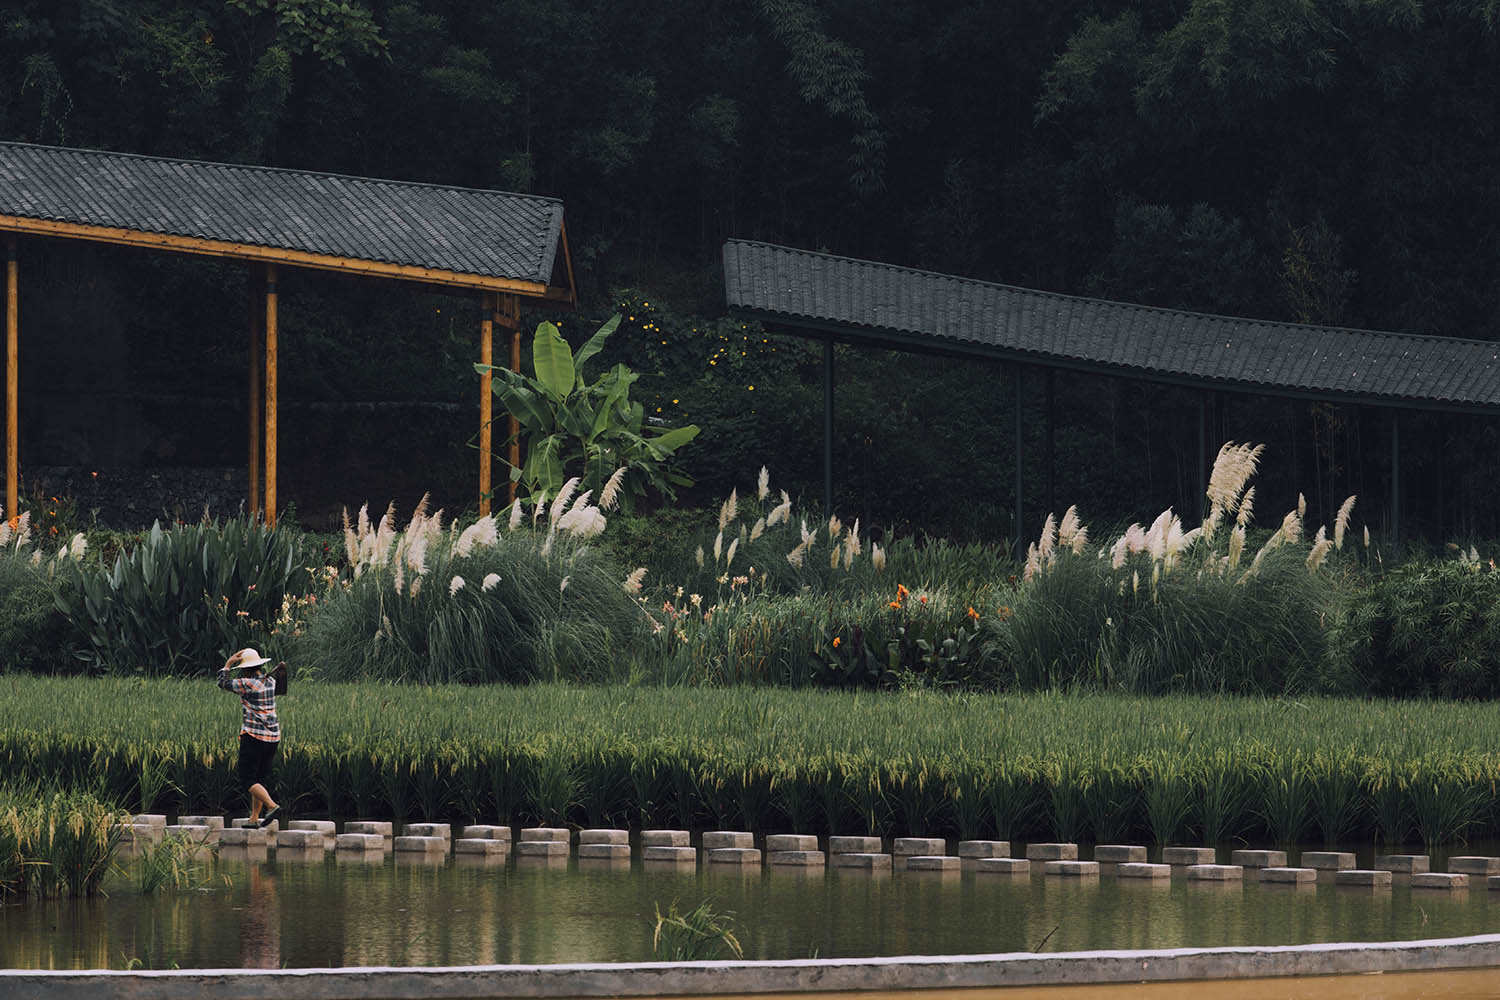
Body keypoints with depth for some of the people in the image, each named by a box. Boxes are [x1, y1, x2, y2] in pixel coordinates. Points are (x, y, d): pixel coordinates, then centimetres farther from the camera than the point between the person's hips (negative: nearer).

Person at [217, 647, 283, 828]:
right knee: (260, 779, 13)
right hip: (273, 737, 7)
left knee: (248, 780, -5)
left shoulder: (248, 684, -13)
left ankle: (273, 807, -24)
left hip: (254, 737, -7)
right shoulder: (270, 682, 7)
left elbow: (223, 682, -1)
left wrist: (230, 662, 5)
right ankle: (254, 819, 13)